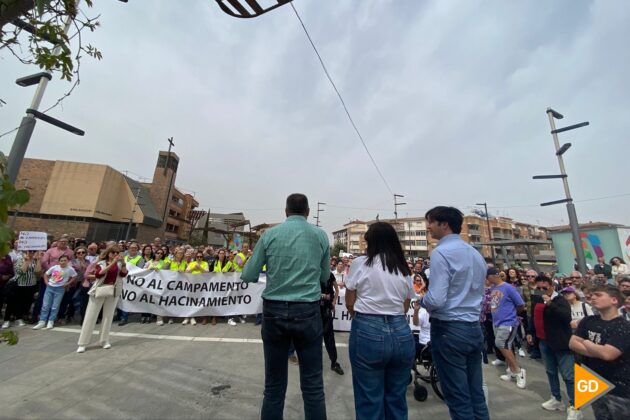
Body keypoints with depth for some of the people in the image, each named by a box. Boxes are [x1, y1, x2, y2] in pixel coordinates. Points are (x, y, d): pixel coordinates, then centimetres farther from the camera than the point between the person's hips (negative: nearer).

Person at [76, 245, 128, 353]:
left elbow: (124, 274, -11)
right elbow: (98, 274, -20)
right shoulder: (101, 262, -3)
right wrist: (112, 263, -29)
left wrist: (123, 262, -24)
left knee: (108, 316, 9)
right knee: (90, 316, 4)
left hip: (113, 292, 2)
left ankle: (104, 340, 19)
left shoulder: (119, 263, 3)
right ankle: (82, 343, 15)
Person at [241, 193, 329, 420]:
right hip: (308, 312, 0)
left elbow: (248, 276, 2)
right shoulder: (320, 235, 0)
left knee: (274, 384, 16)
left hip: (274, 312, 1)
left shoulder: (269, 235, -1)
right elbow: (324, 277, 10)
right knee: (312, 384, 13)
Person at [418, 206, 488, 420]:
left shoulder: (441, 252, -17)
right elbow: (478, 293, 18)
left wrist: (422, 300, -3)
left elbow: (436, 300, -23)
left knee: (458, 400, 6)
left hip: (449, 330, -8)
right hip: (475, 328, 8)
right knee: (477, 396, 18)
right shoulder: (477, 254, 10)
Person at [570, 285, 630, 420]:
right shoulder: (588, 321, -1)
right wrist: (598, 351, -17)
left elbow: (607, 354, -25)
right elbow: (572, 343, -4)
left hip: (619, 389, -4)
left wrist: (586, 342, -9)